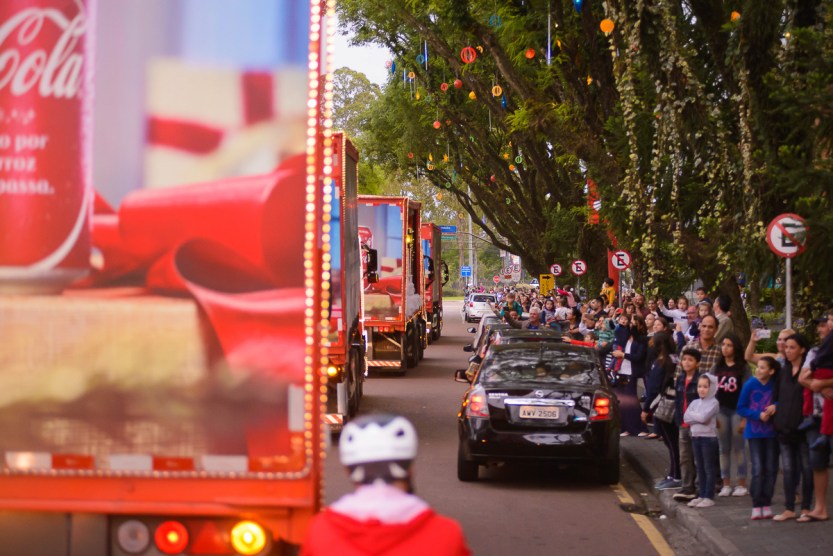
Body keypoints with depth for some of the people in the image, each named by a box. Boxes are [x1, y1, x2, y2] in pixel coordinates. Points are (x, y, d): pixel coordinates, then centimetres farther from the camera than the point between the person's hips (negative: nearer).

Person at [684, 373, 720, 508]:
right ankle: (701, 495, 18)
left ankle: (709, 497, 0)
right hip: (695, 437, 7)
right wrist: (699, 418, -12)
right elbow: (686, 418, 0)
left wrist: (692, 415, -5)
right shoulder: (695, 403, 11)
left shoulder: (713, 403, -9)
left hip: (709, 438, -7)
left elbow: (703, 417, -21)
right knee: (700, 468, 12)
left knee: (709, 468, -2)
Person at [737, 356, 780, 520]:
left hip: (771, 432, 2)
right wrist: (758, 415, -16)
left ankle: (766, 505, 13)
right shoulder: (750, 385, -6)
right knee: (758, 469, -6)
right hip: (754, 432, -2)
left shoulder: (775, 386, -5)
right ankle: (757, 506, -1)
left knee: (771, 469, 4)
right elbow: (741, 408, -3)